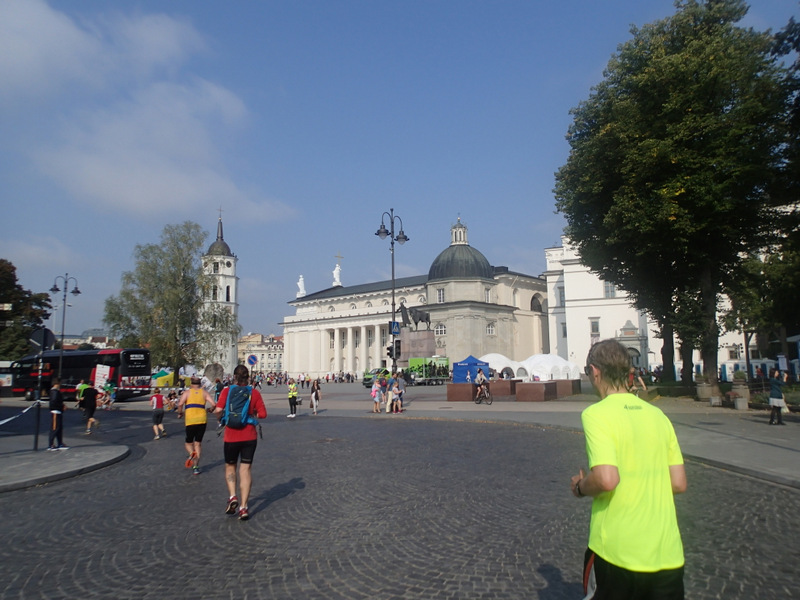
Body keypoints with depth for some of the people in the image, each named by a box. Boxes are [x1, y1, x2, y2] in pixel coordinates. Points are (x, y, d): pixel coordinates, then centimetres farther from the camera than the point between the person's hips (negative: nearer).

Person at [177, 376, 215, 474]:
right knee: (197, 444, 13)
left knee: (189, 443, 15)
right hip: (202, 419, 1)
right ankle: (196, 467, 6)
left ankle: (191, 454, -18)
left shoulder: (187, 392, 8)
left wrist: (180, 413, 8)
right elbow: (213, 404, -2)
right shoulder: (204, 392, 11)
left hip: (190, 421, -1)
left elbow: (180, 404, -9)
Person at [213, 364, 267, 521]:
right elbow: (263, 414, -6)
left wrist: (220, 417, 6)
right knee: (246, 469, 6)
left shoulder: (227, 391, -6)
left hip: (231, 436, -1)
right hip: (249, 437, 1)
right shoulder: (254, 393, -3)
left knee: (230, 467, 20)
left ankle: (232, 496, 2)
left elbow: (218, 410, -16)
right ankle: (243, 507, 4)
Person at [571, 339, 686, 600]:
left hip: (617, 552, -4)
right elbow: (679, 484, 7)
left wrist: (580, 487, -5)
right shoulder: (658, 415, 4)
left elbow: (606, 479, -25)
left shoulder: (596, 414, -14)